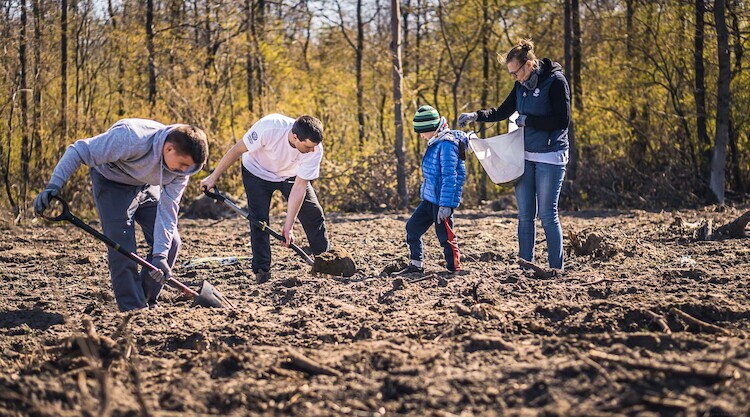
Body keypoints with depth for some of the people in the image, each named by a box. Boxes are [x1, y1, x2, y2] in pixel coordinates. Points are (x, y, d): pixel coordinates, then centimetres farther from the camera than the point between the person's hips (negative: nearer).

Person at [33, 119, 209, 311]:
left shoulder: (182, 164, -23)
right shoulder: (129, 138, -41)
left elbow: (167, 210, -22)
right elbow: (79, 151, -34)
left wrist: (160, 255, -32)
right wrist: (53, 186, -40)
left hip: (145, 186, 5)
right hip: (111, 182, -5)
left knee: (170, 242, -4)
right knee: (122, 246, -18)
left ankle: (148, 302, 12)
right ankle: (133, 308, -7)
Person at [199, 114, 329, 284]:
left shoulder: (315, 150, -32)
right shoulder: (269, 128, -41)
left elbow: (299, 187, -27)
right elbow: (237, 150, -26)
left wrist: (288, 227, -29)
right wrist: (214, 177, -18)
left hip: (291, 174, 2)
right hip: (257, 171, -2)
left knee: (314, 215, -3)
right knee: (259, 220, -14)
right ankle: (261, 271, -3)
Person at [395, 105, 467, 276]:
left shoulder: (447, 145, -18)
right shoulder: (435, 143, 12)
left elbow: (449, 177, -22)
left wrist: (445, 205, -24)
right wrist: (424, 191, 25)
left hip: (442, 200, -10)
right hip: (430, 198, 10)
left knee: (445, 235, -3)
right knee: (412, 227, 12)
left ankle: (454, 268, 7)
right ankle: (416, 265, 20)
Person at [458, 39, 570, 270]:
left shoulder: (555, 82, -12)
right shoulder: (522, 85, 7)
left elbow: (562, 121, -18)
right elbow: (502, 112, 18)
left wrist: (527, 120, -15)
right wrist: (475, 116, 3)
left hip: (550, 157, -6)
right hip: (525, 156, 6)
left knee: (548, 214, -4)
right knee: (525, 215, 6)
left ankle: (557, 268, 4)